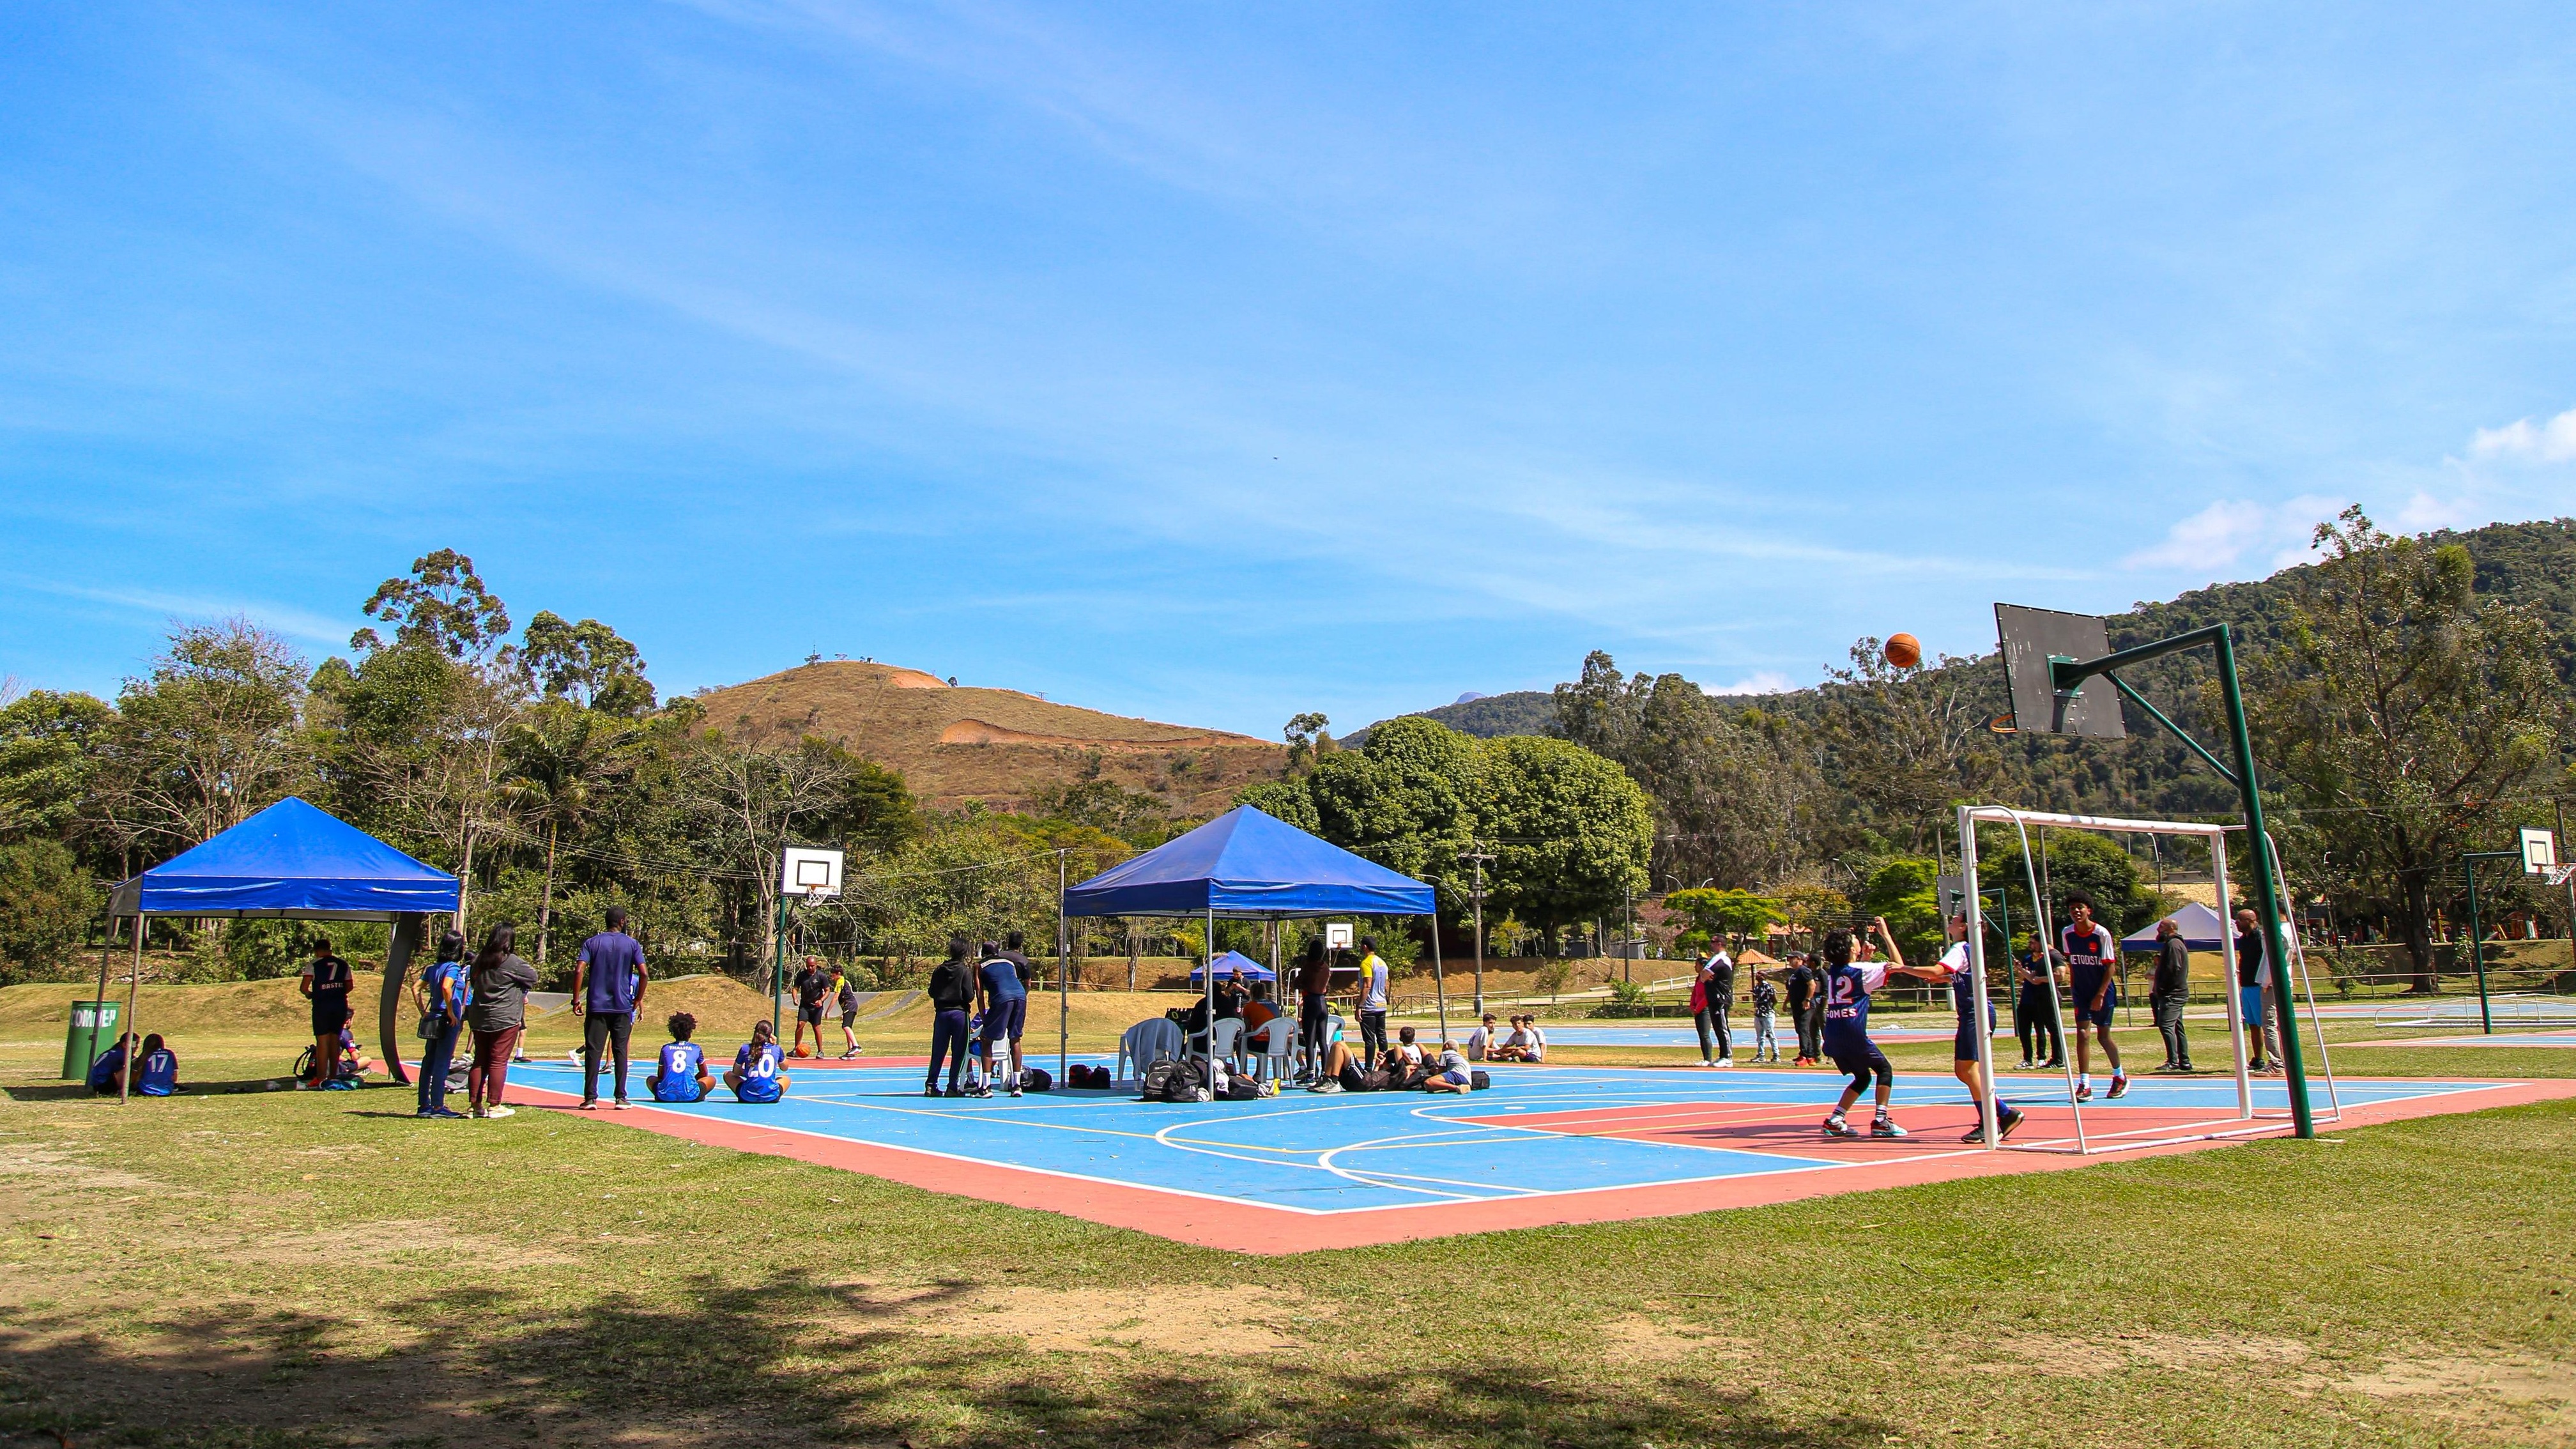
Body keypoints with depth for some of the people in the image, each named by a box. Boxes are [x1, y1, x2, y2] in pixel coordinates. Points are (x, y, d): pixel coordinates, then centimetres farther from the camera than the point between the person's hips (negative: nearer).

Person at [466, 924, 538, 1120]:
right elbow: (533, 976, -2)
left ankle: (474, 1104, 15)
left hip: (479, 1019, 6)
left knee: (480, 1061, 13)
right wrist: (520, 989, 16)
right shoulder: (511, 961, -12)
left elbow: (474, 982, 18)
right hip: (505, 1020, -6)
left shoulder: (479, 960, 7)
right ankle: (494, 1106, 0)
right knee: (499, 1062, -2)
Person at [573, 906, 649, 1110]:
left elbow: (579, 971, -9)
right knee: (620, 1051, 6)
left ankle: (590, 1098, -1)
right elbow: (644, 974, -6)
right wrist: (639, 999, 7)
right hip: (623, 1008, 0)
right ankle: (621, 1098, 5)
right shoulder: (631, 944, 2)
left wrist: (576, 1000, -4)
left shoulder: (592, 943, 4)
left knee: (593, 1052, 2)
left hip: (596, 1007, 0)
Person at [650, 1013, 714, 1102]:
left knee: (650, 1079, 34)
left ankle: (659, 1097, 6)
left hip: (666, 1096, 2)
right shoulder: (696, 1049, 16)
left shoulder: (666, 1048, 17)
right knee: (712, 1080, 26)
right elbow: (704, 1073, 28)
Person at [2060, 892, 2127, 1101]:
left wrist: (2100, 995, -18)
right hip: (2081, 992, 3)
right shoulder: (2066, 933, -4)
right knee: (2082, 1034, -10)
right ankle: (2084, 1085, -12)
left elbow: (2111, 966, -13)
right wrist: (2074, 987, 9)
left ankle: (2120, 1077, 33)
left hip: (2103, 991, -3)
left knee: (2103, 1036, 8)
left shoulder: (2102, 933, -16)